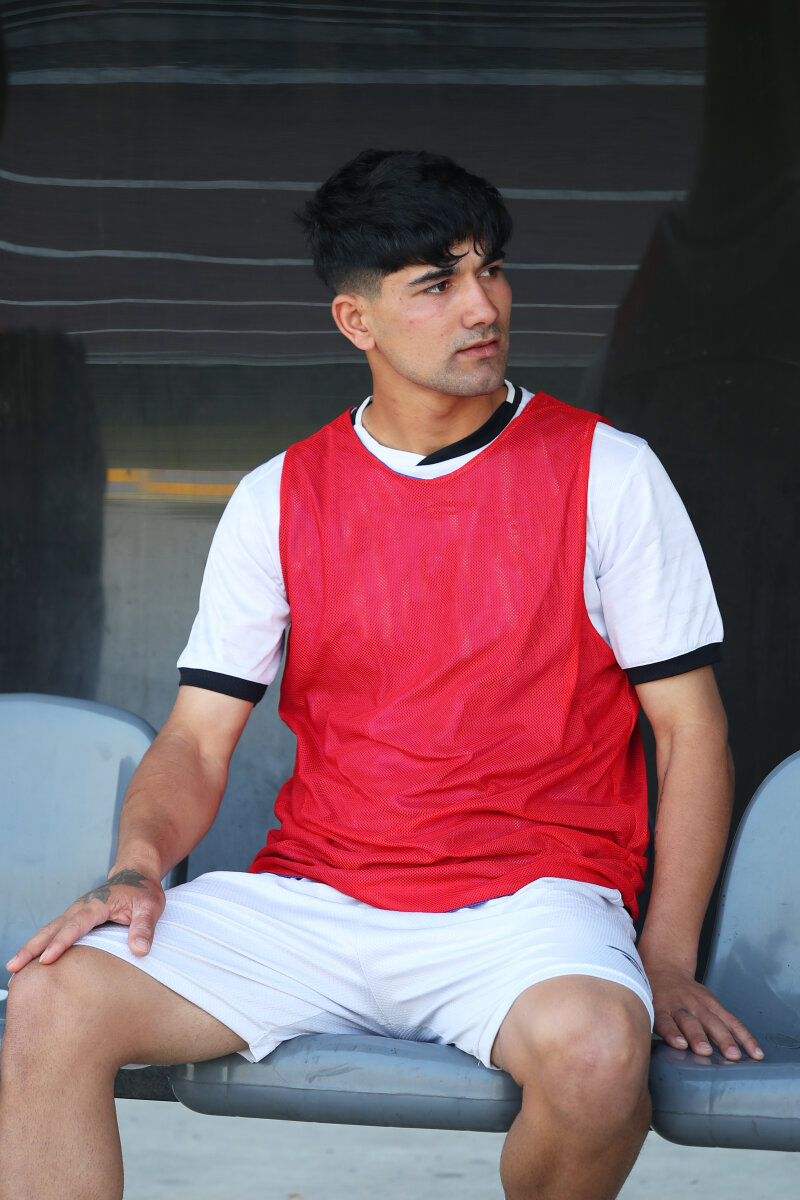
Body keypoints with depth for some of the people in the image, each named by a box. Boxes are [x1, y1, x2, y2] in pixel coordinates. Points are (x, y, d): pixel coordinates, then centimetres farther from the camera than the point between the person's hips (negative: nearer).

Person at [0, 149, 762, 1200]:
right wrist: (139, 863, -13)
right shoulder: (279, 500, 9)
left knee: (594, 1050, -36)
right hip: (309, 899, 2)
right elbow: (199, 735, 9)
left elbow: (690, 728, 4)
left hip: (528, 897, -2)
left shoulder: (609, 476, 3)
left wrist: (667, 957, -6)